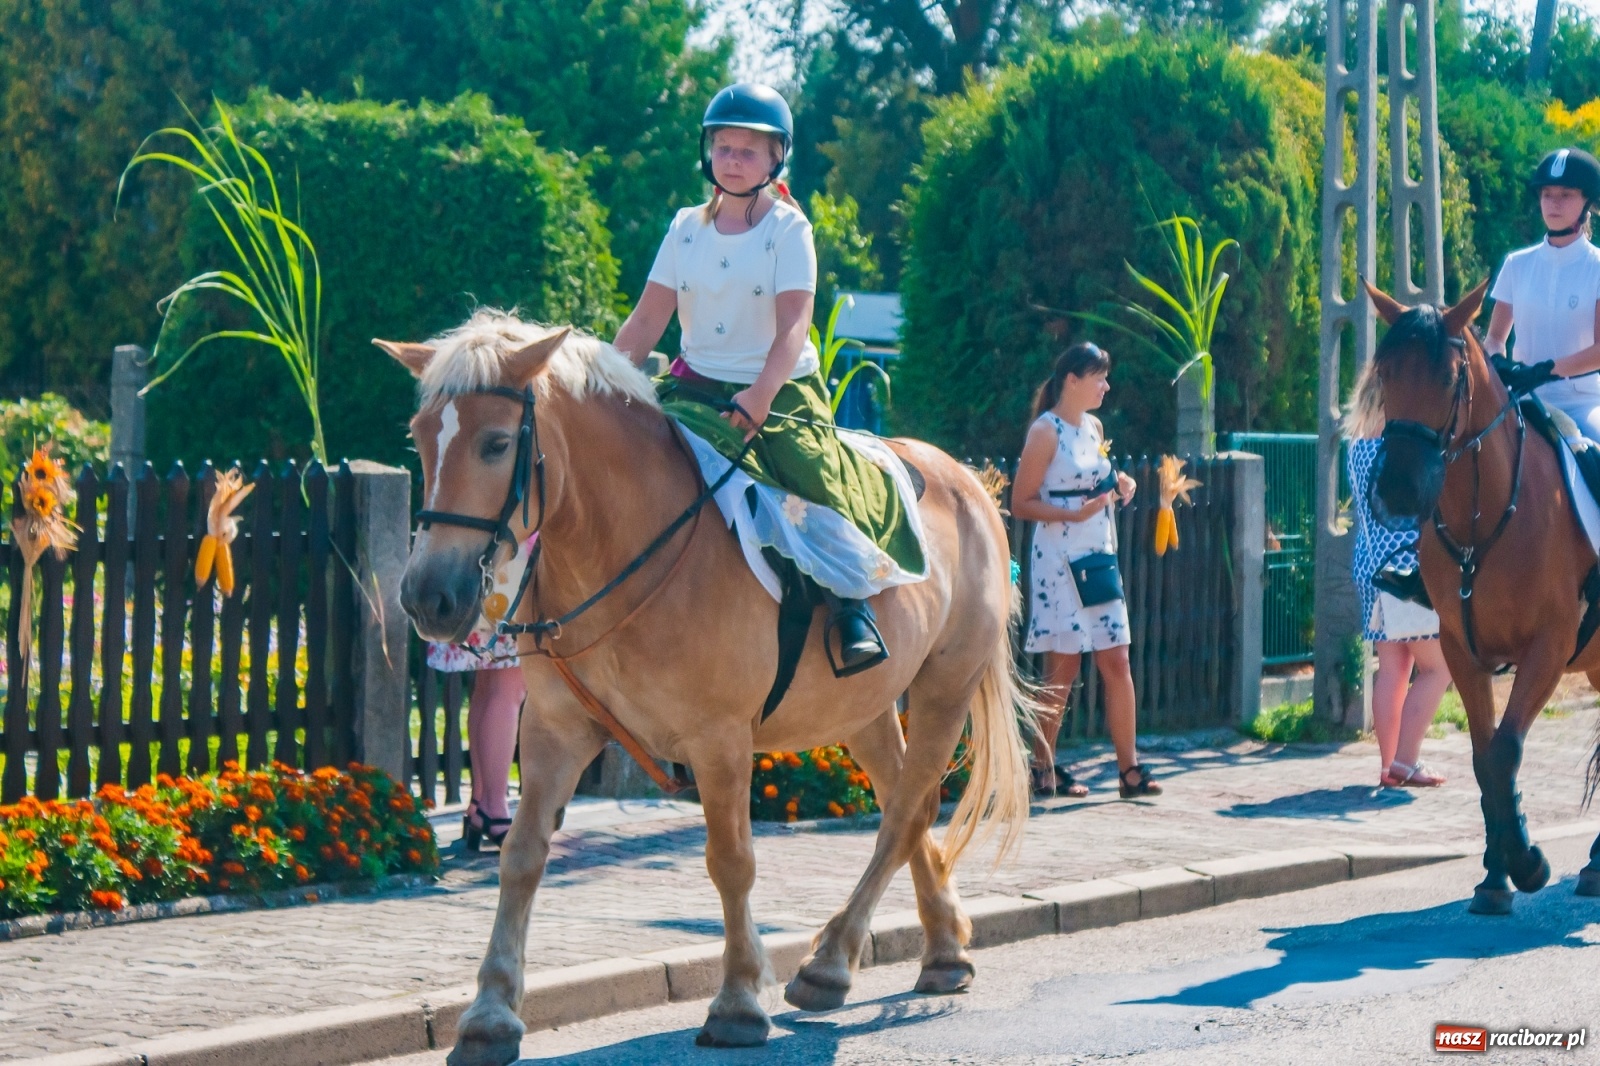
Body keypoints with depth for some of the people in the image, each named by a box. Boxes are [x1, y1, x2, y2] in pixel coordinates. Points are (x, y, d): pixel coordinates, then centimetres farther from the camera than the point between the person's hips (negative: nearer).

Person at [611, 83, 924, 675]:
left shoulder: (788, 229, -3)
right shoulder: (686, 228, 10)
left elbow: (793, 327, -15)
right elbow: (646, 322, 7)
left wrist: (760, 396, -31)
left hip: (782, 393, -4)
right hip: (694, 390, 4)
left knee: (814, 472, -30)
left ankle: (851, 602, -21)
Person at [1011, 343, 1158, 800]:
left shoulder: (1094, 428, 12)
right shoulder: (1046, 432, -10)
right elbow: (1021, 503, -12)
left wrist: (1118, 487, 5)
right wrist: (1074, 514, -23)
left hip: (1099, 556, 7)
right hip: (1060, 559, -7)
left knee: (1116, 662, 3)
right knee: (1062, 668, -3)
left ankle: (1129, 769, 5)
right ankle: (1043, 770, 6)